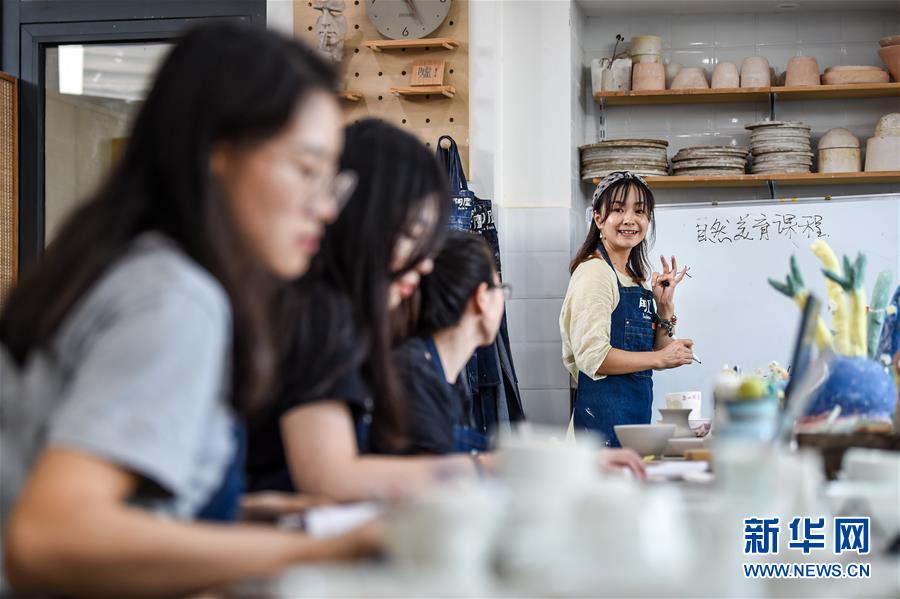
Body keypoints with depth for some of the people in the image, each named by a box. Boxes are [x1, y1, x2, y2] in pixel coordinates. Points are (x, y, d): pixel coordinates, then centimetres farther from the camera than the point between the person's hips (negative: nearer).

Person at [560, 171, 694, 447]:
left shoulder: (637, 278, 16)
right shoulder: (595, 272, -9)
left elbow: (655, 354, 19)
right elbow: (592, 356, -19)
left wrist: (665, 308, 5)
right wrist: (660, 358, -13)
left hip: (637, 410, 8)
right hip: (604, 411, -8)